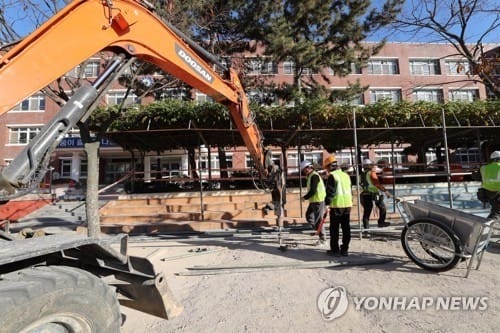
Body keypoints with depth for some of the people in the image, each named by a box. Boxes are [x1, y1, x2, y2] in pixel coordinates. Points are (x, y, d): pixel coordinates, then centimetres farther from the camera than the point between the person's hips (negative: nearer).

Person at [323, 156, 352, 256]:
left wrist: (327, 204, -12)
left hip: (336, 205, -7)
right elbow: (350, 190, 19)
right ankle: (344, 249, 16)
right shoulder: (346, 175, 14)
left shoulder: (332, 176, -10)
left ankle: (335, 249, 9)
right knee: (346, 228, 10)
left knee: (334, 228, 3)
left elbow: (330, 192, -16)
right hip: (347, 204, 7)